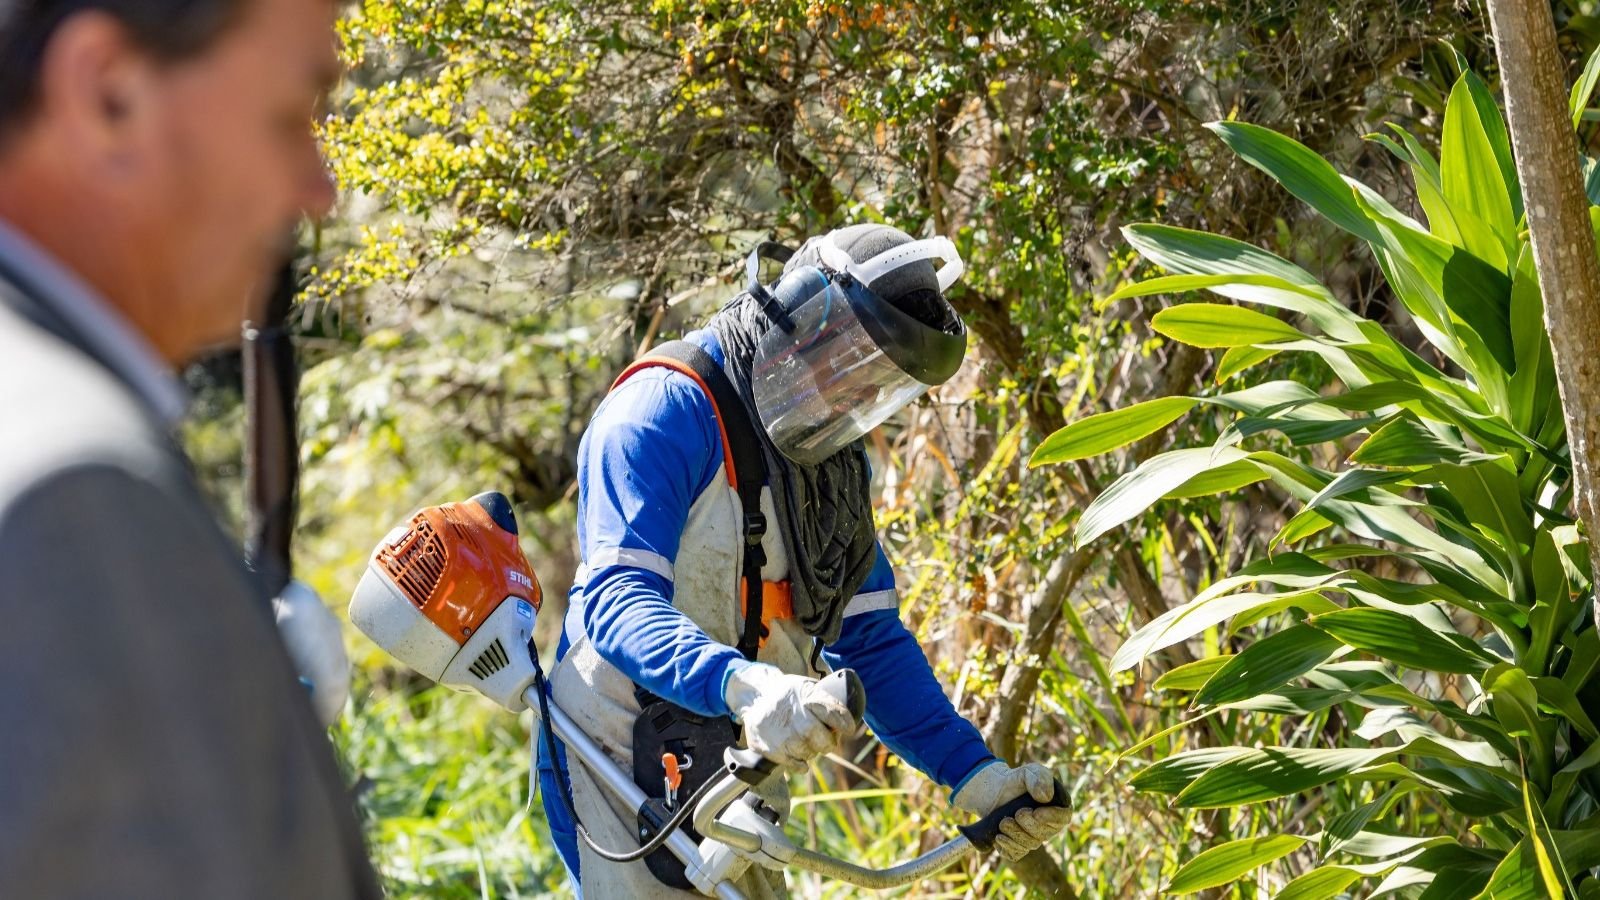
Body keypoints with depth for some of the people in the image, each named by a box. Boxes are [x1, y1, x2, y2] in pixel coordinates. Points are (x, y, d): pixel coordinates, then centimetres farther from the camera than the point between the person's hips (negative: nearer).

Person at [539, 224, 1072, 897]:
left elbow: (871, 640, 11)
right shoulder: (668, 409, -14)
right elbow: (617, 600, -26)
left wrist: (973, 772, -2)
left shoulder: (835, 461, 12)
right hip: (625, 776, -8)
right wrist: (742, 685, -44)